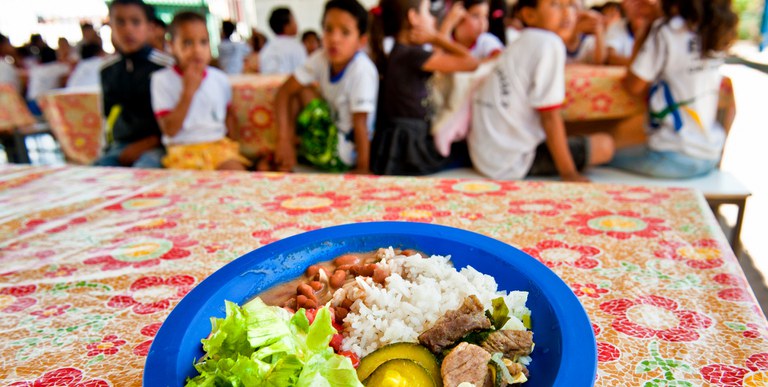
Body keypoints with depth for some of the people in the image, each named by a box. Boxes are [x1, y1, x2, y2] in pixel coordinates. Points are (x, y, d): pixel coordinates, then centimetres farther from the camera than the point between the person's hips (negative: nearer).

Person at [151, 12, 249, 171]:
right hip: (183, 149, -3)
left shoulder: (219, 78, 7)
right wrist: (188, 91, -16)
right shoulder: (162, 79, -4)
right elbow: (170, 130, -11)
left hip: (219, 144, 3)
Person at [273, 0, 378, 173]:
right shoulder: (321, 58, -8)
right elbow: (284, 92, -9)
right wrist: (284, 140, -21)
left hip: (345, 153, -6)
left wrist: (362, 169, -23)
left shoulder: (362, 70, -23)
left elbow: (360, 124, -25)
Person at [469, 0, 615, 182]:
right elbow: (550, 117, -15)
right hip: (513, 162, -9)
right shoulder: (549, 43, -12)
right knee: (604, 145, -1)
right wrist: (569, 173, -9)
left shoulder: (517, 45, 15)